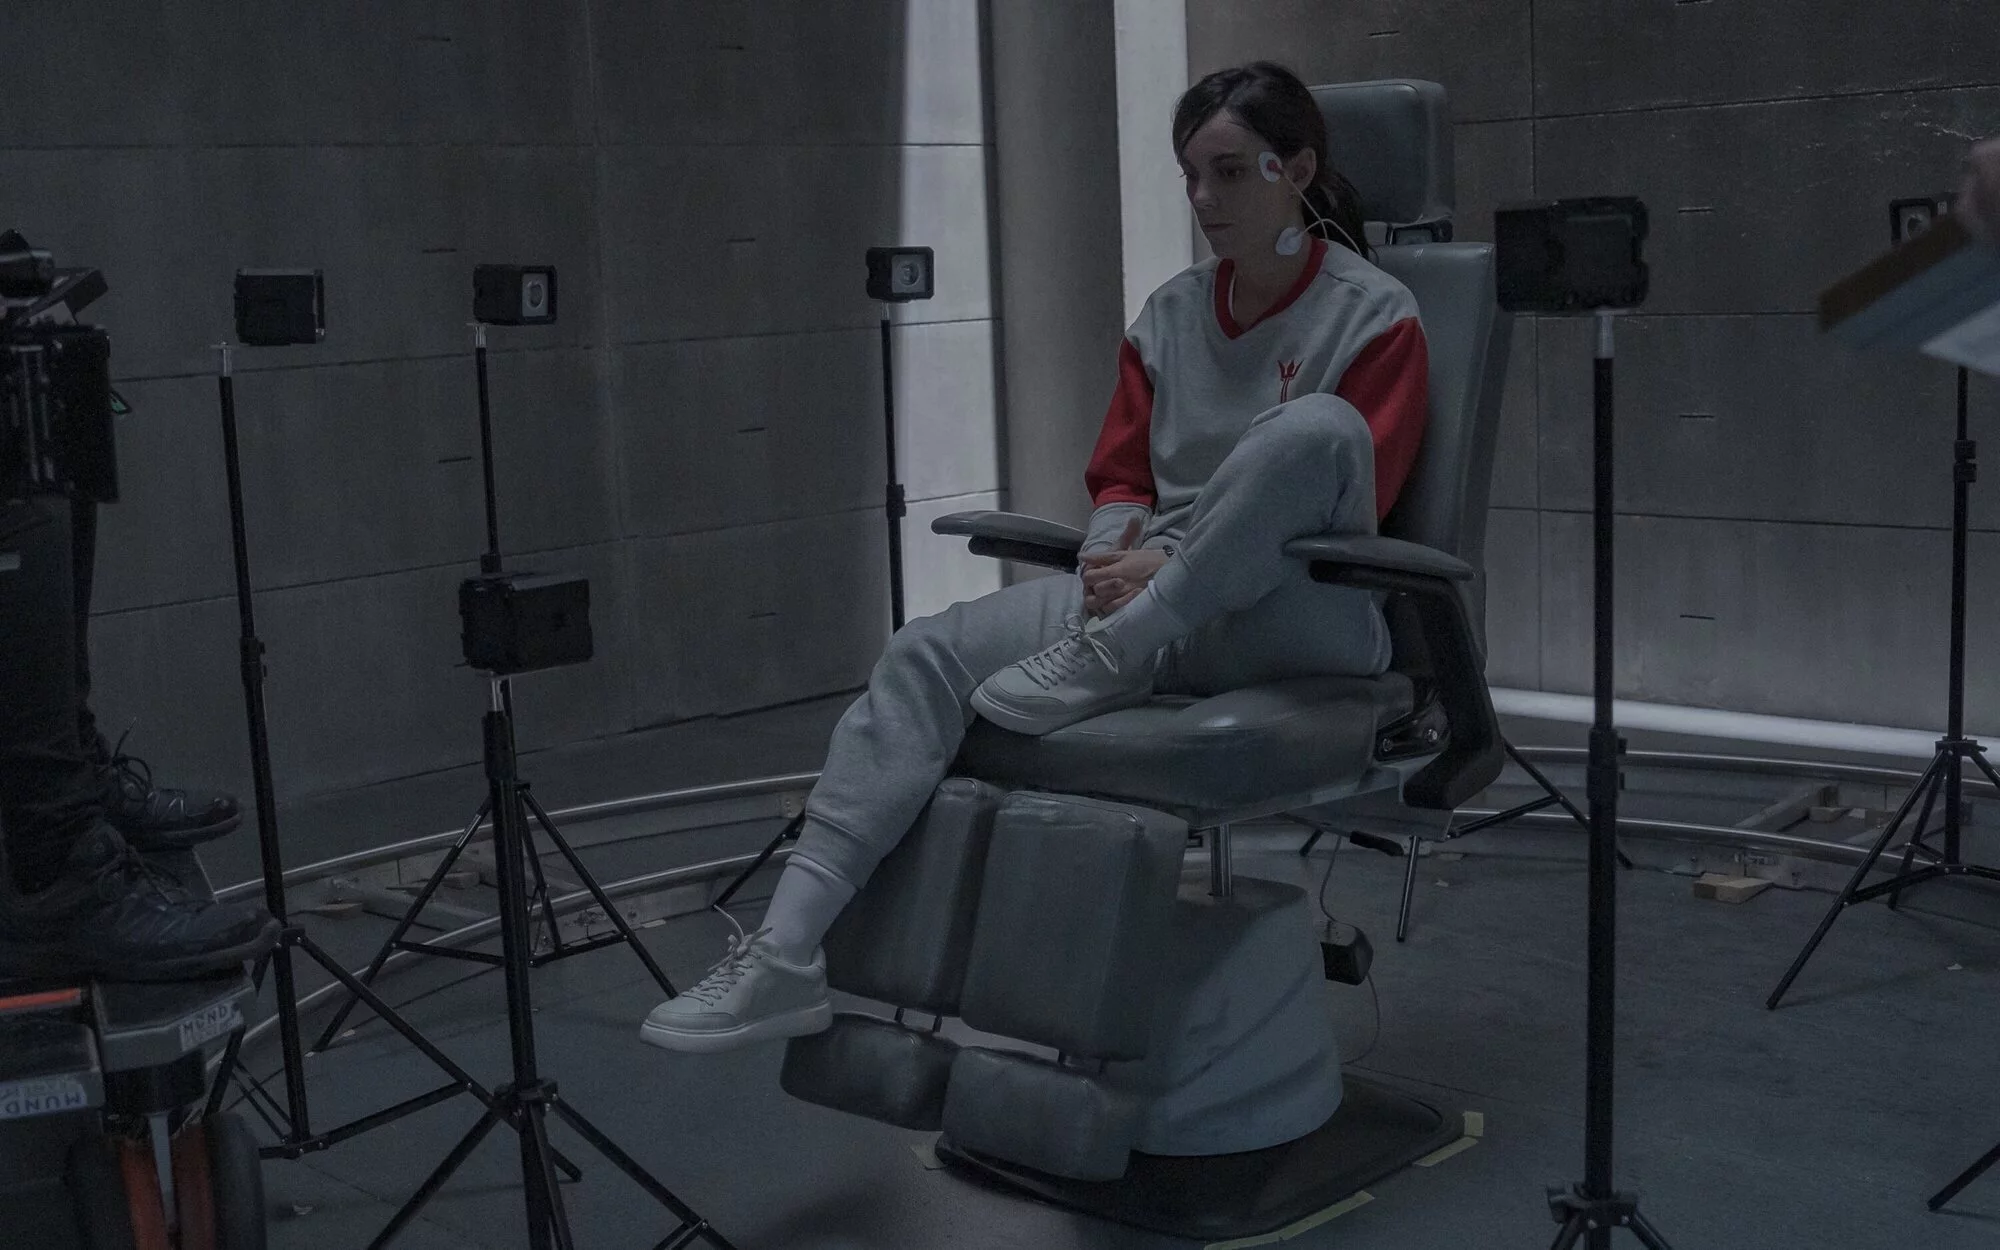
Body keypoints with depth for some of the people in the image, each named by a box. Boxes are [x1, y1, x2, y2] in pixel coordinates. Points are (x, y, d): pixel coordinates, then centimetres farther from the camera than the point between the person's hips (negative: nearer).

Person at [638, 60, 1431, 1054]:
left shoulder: (1373, 317, -1)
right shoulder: (1168, 315, 15)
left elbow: (1351, 502, -8)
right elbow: (1120, 479, 16)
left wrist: (1171, 570, -17)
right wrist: (1114, 556, -9)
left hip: (1309, 620, -5)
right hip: (1147, 608, 5)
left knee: (1316, 429, -35)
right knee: (929, 654, -18)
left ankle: (1103, 659, -29)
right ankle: (787, 957, -26)